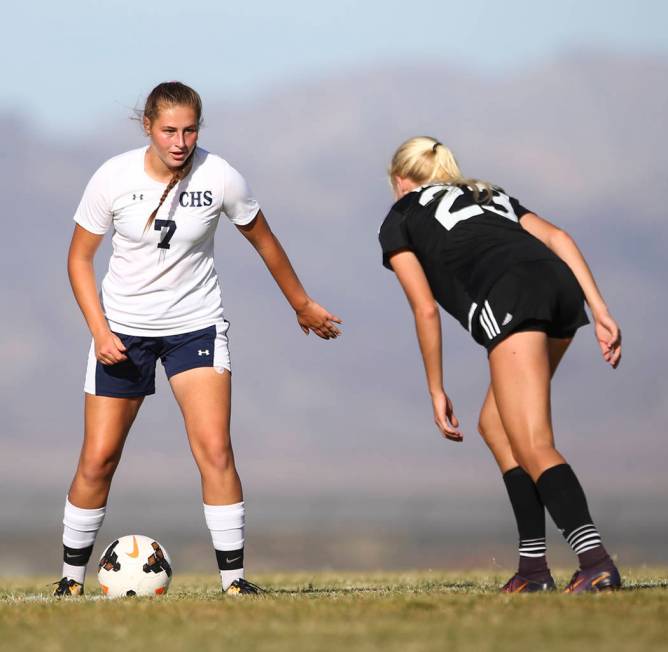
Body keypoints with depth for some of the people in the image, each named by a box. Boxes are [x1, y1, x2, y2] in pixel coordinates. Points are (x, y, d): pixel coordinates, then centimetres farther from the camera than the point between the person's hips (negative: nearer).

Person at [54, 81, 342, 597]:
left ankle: (234, 576, -9)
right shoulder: (114, 178, -12)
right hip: (123, 328, 1)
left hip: (196, 324, 0)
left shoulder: (220, 178, -13)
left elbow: (263, 241, 5)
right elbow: (80, 258, -2)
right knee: (98, 459, 0)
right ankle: (72, 576, 17)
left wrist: (302, 305, 15)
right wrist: (100, 331, -13)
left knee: (215, 448, -16)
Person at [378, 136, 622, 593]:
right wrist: (600, 312, 11)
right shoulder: (491, 196, 37)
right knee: (495, 425, 21)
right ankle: (534, 564, 15)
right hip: (562, 286, 6)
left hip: (508, 300, -6)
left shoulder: (398, 221, 24)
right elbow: (558, 238, 20)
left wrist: (436, 392, 19)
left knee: (535, 449, -11)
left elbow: (426, 309, 13)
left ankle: (596, 562, -32)